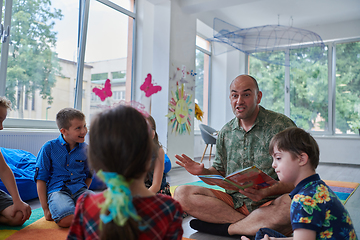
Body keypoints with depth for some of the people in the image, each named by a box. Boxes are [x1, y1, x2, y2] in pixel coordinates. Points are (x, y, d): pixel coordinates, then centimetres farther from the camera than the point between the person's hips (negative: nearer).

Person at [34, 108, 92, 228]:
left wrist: (84, 194, 8)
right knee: (67, 220, -33)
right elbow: (41, 178, 1)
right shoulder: (49, 147, -1)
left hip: (79, 189, 3)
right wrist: (45, 208, -2)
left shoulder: (85, 149, 8)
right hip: (57, 189, -2)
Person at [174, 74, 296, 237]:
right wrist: (203, 172, -4)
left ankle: (227, 228, -16)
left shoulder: (282, 126, -4)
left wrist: (267, 192, -27)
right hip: (234, 201, 4)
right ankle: (255, 226, -17)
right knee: (182, 194, -15)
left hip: (269, 203, -3)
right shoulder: (225, 133, 12)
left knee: (291, 204, -39)